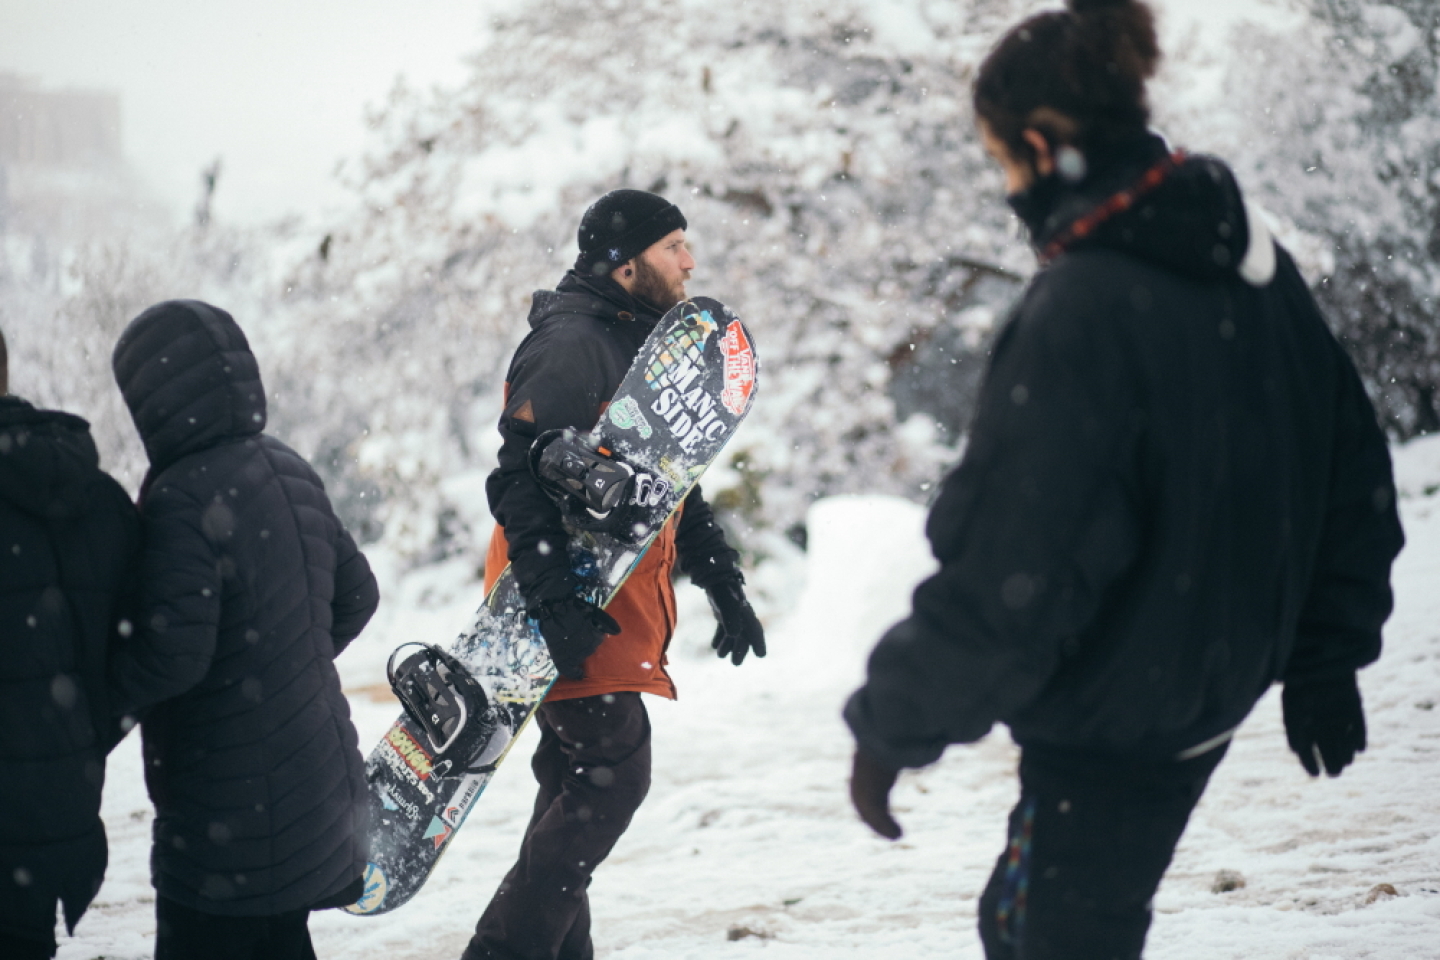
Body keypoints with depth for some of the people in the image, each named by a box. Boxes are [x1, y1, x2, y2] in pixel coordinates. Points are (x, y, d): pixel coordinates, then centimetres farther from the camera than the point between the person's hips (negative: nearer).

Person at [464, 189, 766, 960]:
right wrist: (554, 600, -29)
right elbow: (519, 481, -22)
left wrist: (724, 585, 20)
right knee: (612, 774, -12)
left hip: (616, 609, 10)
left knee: (581, 782, 11)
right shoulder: (570, 344, -13)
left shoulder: (643, 346, 19)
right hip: (575, 614, -10)